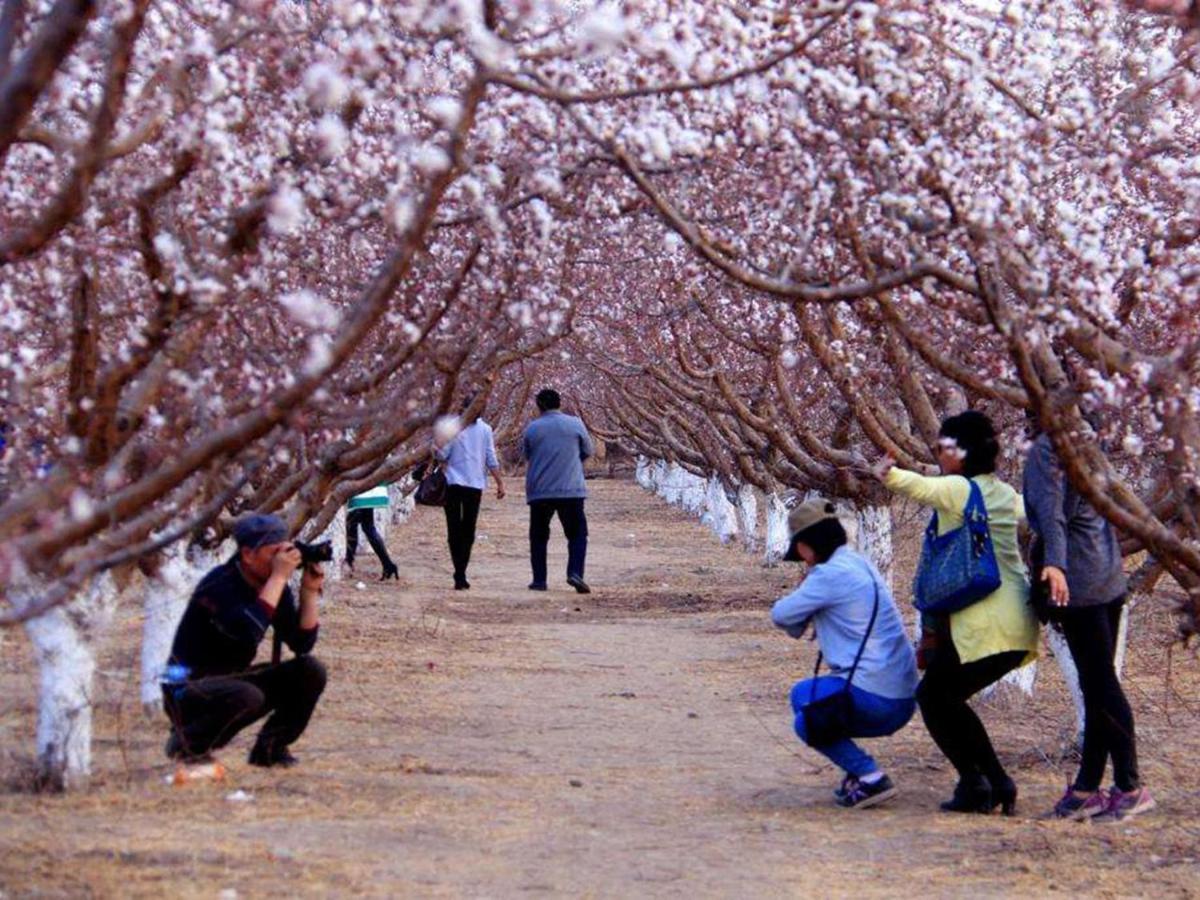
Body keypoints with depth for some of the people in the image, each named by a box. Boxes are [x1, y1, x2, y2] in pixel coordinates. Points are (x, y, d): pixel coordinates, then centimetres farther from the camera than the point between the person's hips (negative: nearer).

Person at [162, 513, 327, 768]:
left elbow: (302, 644, 0)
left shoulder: (274, 586, 1)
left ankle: (269, 747, 5)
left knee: (311, 671, -8)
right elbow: (248, 632, -39)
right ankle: (186, 742, -10)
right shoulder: (219, 585, -22)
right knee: (247, 696, -37)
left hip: (233, 680, 7)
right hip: (188, 688, -7)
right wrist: (279, 577, -34)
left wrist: (309, 592, -13)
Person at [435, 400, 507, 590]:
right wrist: (500, 482, 5)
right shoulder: (485, 429, 1)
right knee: (468, 531, 8)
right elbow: (491, 460, -1)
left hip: (453, 483, -1)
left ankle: (459, 575, -7)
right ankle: (461, 575, 2)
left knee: (454, 530, 3)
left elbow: (442, 455, -5)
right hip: (475, 484, 1)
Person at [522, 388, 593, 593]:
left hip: (539, 492, 1)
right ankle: (575, 572, -13)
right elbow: (587, 451, 11)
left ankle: (539, 579, 7)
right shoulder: (575, 424, 0)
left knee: (538, 536, 12)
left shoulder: (532, 428, 0)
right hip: (571, 491, -1)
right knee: (577, 533, 6)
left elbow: (526, 454, 13)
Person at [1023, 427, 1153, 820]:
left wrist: (1054, 563, -34)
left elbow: (1051, 511, -23)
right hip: (1109, 579, 9)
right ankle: (1087, 787, 13)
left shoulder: (1045, 449, -10)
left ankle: (1130, 787, -4)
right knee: (1100, 683, 9)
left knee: (1099, 683, -5)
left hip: (1078, 581, -9)